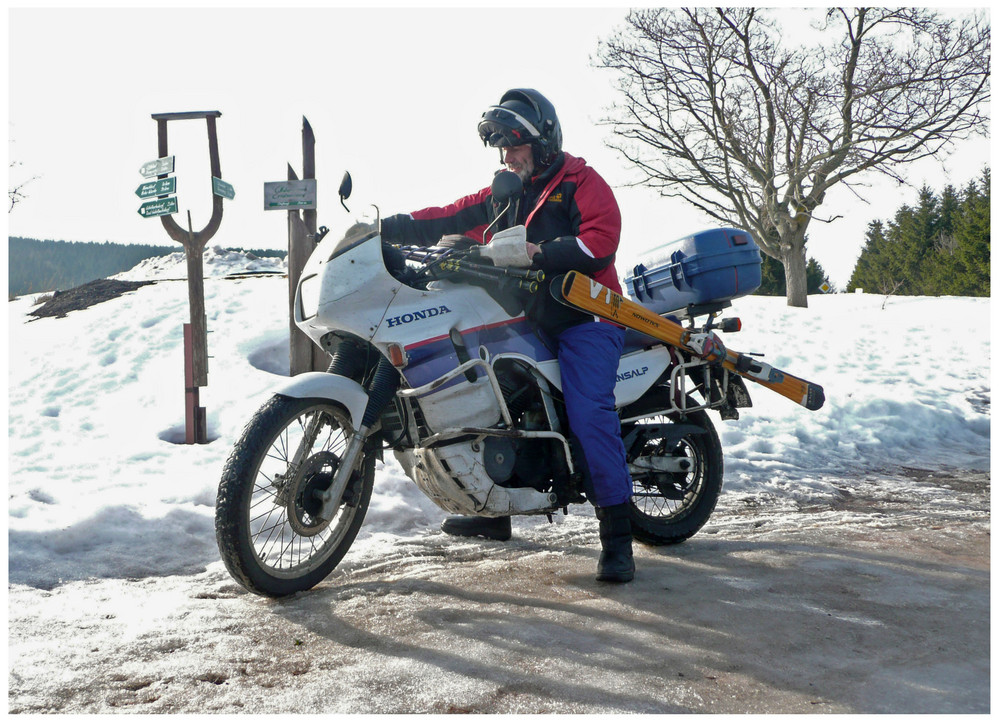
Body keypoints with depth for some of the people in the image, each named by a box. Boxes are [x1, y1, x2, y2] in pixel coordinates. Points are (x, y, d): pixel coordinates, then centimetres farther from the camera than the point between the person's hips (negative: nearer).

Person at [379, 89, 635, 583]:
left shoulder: (580, 183, -3)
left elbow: (600, 242, -18)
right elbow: (447, 220, 10)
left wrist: (533, 253, -28)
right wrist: (386, 228, -2)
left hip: (584, 317, -8)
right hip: (526, 319, 8)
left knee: (590, 416, -23)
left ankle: (617, 536, -18)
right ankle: (495, 510, 22)